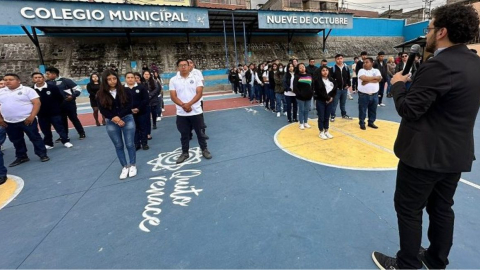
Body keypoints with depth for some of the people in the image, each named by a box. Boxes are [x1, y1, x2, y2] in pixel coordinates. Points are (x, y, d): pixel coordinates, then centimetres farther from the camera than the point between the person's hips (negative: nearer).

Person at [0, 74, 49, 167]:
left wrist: (32, 116, -18)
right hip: (9, 122, 6)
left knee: (35, 137, -1)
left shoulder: (27, 90, -4)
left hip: (27, 120, -6)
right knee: (16, 140, 15)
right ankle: (21, 157, 28)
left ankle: (42, 154, 8)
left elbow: (37, 103, -11)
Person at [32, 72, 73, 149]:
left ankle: (66, 141, 10)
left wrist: (56, 107, 5)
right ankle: (48, 143, 24)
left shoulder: (53, 87, -9)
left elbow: (60, 99, -1)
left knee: (59, 128, 1)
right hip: (41, 114, 3)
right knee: (45, 130, 12)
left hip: (55, 113, -3)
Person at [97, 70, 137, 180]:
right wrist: (114, 119, -15)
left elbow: (129, 106, -8)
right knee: (118, 146, 9)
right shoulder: (101, 94, 1)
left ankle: (132, 165, 19)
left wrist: (118, 117, -17)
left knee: (130, 144, 2)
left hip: (127, 119, -1)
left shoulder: (125, 91, -2)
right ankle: (124, 167, 22)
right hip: (111, 123, 2)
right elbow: (103, 110, -3)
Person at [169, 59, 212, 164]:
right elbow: (173, 96, -4)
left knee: (199, 132, 10)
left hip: (196, 111, -1)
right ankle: (185, 153, 26)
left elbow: (199, 93, -8)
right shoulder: (173, 80, 2)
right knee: (184, 134, 11)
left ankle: (204, 150, 27)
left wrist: (189, 104, -20)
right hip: (181, 113, 1)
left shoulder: (196, 78, 0)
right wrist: (183, 105, -20)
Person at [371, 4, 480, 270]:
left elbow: (408, 109, -21)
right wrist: (414, 81, 10)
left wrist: (398, 84, -5)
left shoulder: (439, 65, -21)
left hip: (426, 154, -9)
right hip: (457, 152, 9)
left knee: (408, 209, 7)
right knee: (442, 208, 21)